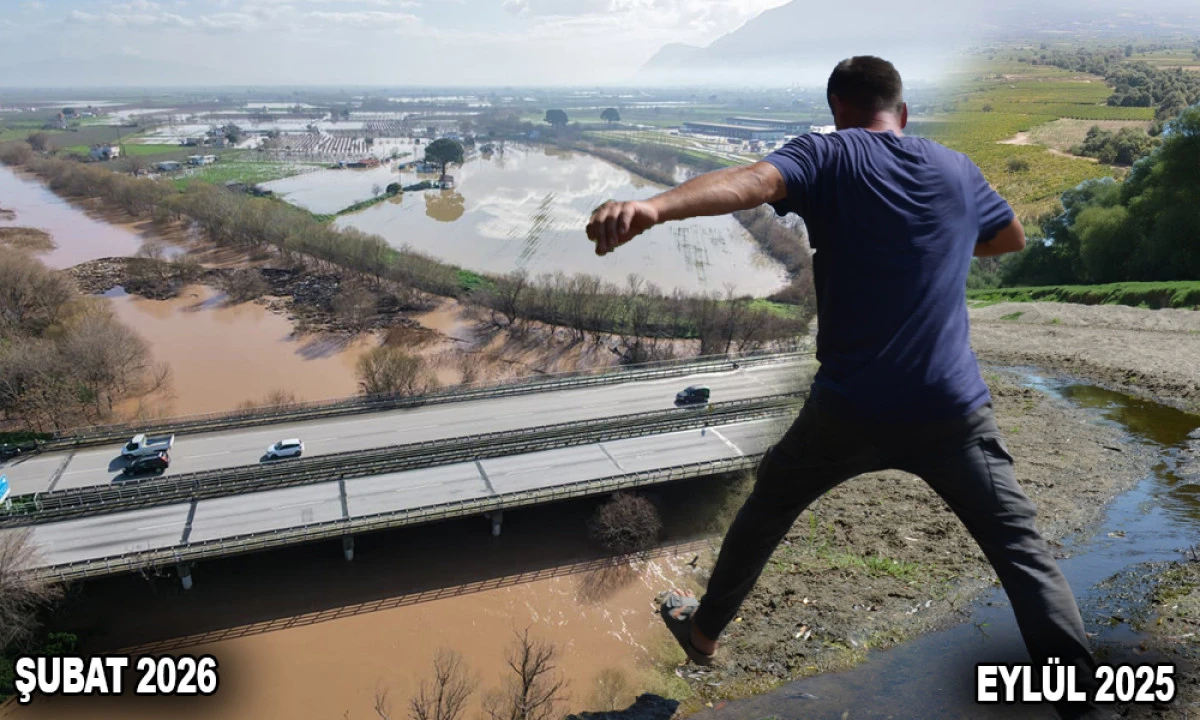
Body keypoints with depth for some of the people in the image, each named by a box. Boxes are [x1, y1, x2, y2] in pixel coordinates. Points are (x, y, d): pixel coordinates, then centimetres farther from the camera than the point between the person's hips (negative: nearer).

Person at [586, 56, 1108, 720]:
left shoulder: (828, 155, -5)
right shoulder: (957, 170, 8)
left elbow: (753, 180, -28)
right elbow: (1012, 238, 28)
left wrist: (654, 207, -45)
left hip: (849, 408, -1)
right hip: (954, 409, 2)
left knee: (767, 507, 21)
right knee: (1020, 546, 14)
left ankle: (703, 629, 37)